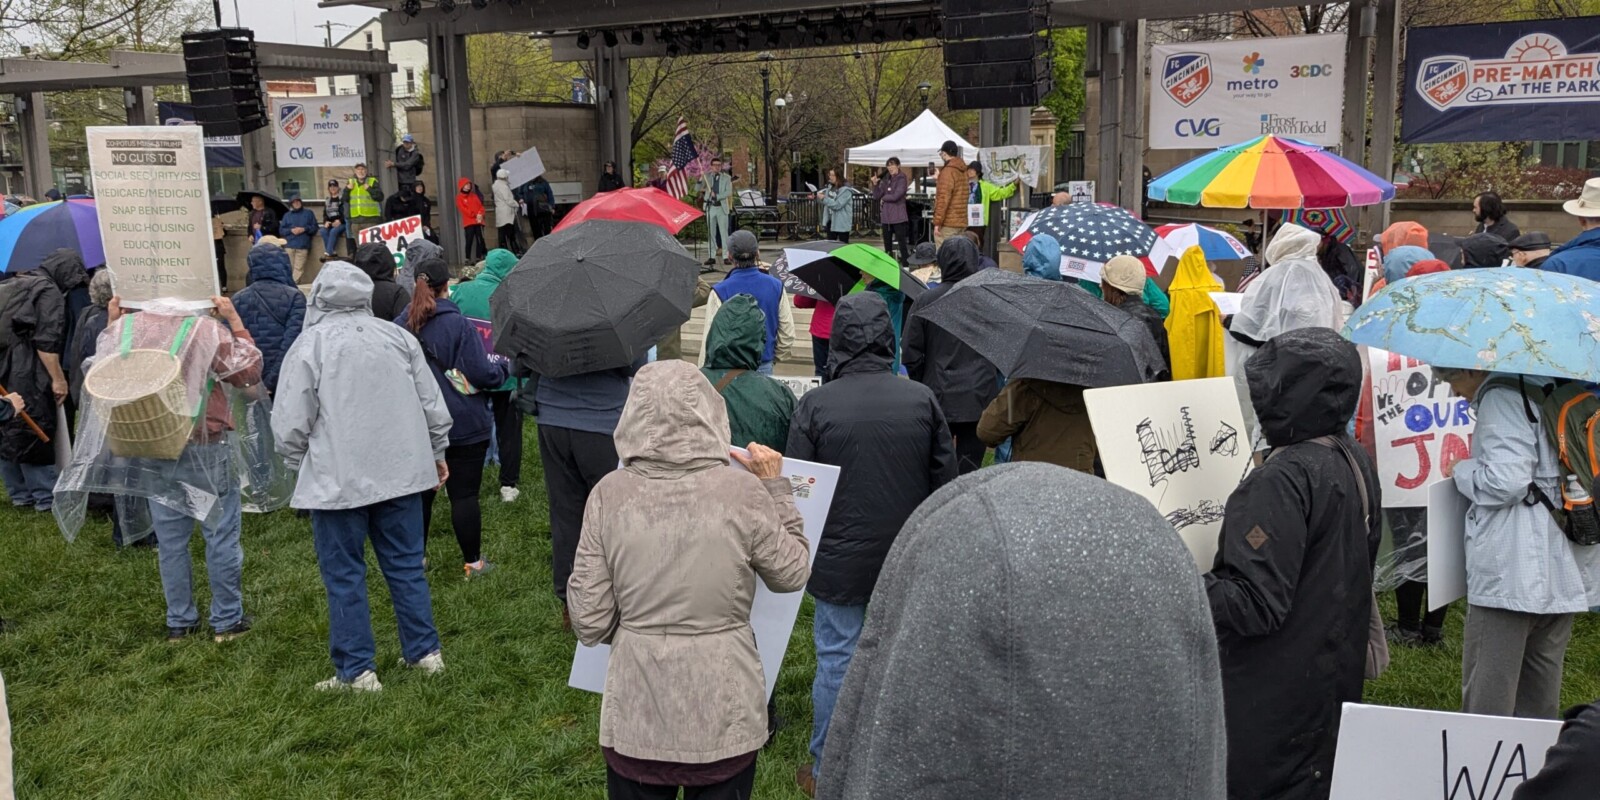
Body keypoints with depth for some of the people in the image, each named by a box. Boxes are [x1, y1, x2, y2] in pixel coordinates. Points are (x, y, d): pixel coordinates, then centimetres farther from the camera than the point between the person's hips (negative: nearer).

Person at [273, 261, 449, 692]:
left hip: (337, 479, -4)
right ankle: (425, 652, 21)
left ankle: (357, 670, 11)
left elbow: (290, 424, -8)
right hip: (400, 473, 4)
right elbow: (433, 406, 6)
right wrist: (436, 453, 21)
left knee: (344, 576, 6)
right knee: (407, 566, 14)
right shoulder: (398, 338, 1)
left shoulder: (309, 346, -9)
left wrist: (300, 464, 11)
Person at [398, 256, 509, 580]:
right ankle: (473, 562, 13)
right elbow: (481, 373, -16)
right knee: (464, 494, 4)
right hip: (463, 426, -4)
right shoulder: (458, 325, -16)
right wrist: (501, 368, 4)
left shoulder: (400, 325, -3)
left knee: (420, 492, 15)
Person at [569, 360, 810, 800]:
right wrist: (775, 487, 9)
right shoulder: (743, 492, -13)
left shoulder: (610, 493, -10)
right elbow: (792, 574, 3)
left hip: (636, 712, 1)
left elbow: (589, 621, -7)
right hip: (722, 712, 0)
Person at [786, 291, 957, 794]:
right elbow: (945, 481, 2)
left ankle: (827, 771, 22)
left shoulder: (815, 404, -14)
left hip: (839, 560, -2)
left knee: (836, 661, 9)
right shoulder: (922, 400, -7)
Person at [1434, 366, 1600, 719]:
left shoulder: (1500, 398, -11)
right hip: (1566, 570, 9)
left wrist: (1461, 470, -2)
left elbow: (1505, 482, -19)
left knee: (1486, 700, -3)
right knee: (1539, 696, 16)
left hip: (1513, 571, -9)